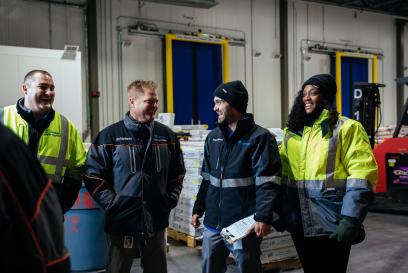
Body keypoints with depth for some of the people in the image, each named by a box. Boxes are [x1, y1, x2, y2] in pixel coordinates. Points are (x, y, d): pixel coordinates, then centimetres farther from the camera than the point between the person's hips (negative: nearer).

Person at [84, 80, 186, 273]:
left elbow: (177, 173, 14)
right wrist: (112, 204, -11)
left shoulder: (167, 135, 5)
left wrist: (171, 199, 3)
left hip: (156, 223, 3)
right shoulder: (110, 136, -6)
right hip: (121, 223, -3)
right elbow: (93, 175, -6)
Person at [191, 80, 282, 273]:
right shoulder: (213, 137, 12)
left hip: (243, 225, -6)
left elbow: (267, 183, -16)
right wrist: (198, 209, 16)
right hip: (213, 223, 6)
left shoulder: (259, 137, -10)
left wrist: (263, 217, -24)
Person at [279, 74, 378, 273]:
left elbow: (362, 175, -14)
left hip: (331, 224, -5)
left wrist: (350, 219, -20)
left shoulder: (346, 128, -7)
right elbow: (284, 173, 15)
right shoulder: (292, 131, 11)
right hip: (299, 223, 6)